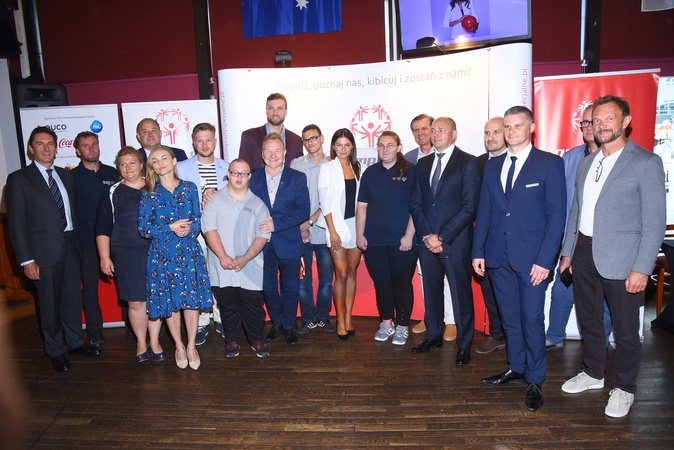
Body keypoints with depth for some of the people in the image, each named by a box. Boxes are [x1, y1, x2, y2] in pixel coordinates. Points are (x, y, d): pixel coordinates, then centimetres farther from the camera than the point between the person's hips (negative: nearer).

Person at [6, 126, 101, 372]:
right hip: (45, 250, -4)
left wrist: (78, 242, 5)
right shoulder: (19, 179, -4)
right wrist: (26, 260, -12)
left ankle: (75, 342, 31)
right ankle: (56, 350, 25)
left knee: (73, 297, 13)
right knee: (50, 303, 8)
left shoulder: (65, 175, 11)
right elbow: (16, 222, -7)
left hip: (71, 246, 4)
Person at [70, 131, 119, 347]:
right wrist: (72, 239, -4)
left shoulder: (112, 173, 7)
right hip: (87, 242, -1)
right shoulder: (72, 177, 1)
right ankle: (95, 331, 20)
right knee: (90, 286, 6)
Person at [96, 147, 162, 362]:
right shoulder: (112, 193, 3)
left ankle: (154, 341, 24)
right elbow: (103, 228, 3)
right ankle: (141, 342, 24)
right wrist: (105, 257, -3)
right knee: (135, 303, 2)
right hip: (126, 256, -1)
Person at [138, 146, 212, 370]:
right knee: (168, 301, 6)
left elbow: (198, 220, 5)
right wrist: (170, 227, -14)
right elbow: (143, 228, -3)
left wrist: (189, 229, -16)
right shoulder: (149, 194, 2)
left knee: (192, 298, 0)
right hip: (162, 254, 0)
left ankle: (191, 346, 18)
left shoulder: (189, 188, 5)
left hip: (189, 252, 0)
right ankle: (179, 347, 25)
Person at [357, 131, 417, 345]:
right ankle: (386, 323, 28)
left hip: (402, 241, -3)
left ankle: (402, 326, 22)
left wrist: (409, 235, -11)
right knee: (381, 283, 12)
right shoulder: (370, 172, 8)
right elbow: (362, 206, 8)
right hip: (374, 240, 3)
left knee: (402, 283, 6)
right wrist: (360, 234, 3)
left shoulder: (410, 171, -2)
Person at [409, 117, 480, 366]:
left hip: (455, 242, -4)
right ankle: (433, 336, 31)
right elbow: (415, 203, 10)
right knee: (431, 291, 14)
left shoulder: (468, 162, -4)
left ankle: (464, 344, 21)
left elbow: (469, 207, -11)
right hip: (427, 240, 5)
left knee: (461, 294, 5)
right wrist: (426, 235, -3)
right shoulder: (423, 163, 12)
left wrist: (442, 237, -13)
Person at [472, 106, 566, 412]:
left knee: (532, 319, 2)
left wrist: (545, 260, -14)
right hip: (498, 256, 4)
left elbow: (557, 215, -8)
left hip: (531, 258, -4)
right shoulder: (492, 166, 11)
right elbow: (483, 212, 11)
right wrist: (478, 251, 5)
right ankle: (516, 368, 32)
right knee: (509, 317, 15)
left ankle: (535, 380, 19)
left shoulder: (550, 164, -3)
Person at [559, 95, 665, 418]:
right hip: (584, 254, 6)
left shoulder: (646, 163, -8)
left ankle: (624, 388, 28)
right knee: (588, 321, 19)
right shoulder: (585, 164, 11)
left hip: (620, 259, -6)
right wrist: (567, 252, 12)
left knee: (625, 331, 8)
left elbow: (654, 221, -12)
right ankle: (593, 373, 38)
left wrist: (642, 268, -16)